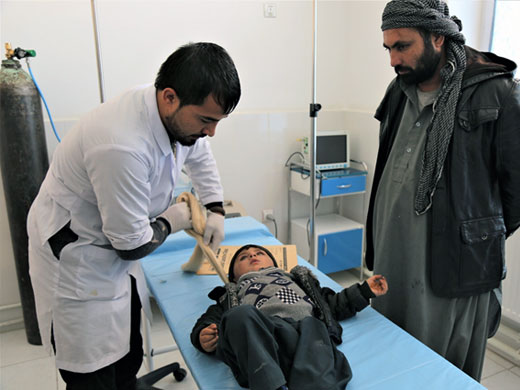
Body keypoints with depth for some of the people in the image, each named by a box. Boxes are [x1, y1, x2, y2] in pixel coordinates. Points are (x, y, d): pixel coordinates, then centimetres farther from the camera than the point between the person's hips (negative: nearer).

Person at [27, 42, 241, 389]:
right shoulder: (122, 146, -37)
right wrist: (171, 221, -8)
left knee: (129, 355, 20)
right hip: (76, 259, -8)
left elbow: (200, 155, 13)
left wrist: (216, 210, 5)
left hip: (116, 247, 8)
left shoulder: (178, 113, -10)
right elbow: (132, 244, -27)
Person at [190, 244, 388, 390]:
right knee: (241, 314, -34)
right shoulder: (231, 293, 39)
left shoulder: (296, 277, 44)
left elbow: (333, 304, 36)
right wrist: (205, 340, -1)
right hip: (258, 331, 0)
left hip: (303, 325, 1)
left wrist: (365, 290, 27)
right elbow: (209, 320, 22)